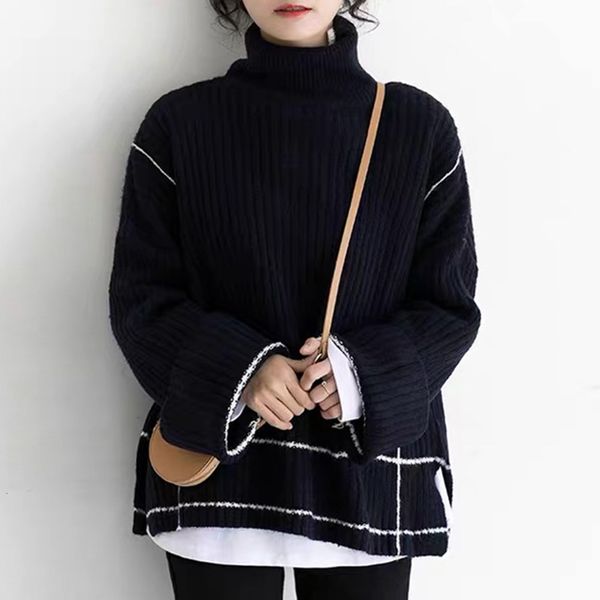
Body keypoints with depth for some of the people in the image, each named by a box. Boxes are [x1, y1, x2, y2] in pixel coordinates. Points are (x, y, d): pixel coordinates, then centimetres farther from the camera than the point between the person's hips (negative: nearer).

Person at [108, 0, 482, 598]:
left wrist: (367, 373, -17)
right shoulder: (179, 124, -1)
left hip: (369, 468, 1)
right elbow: (138, 298, -1)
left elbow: (451, 306, 1)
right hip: (215, 462, 0)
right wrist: (235, 368, -18)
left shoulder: (420, 127, -1)